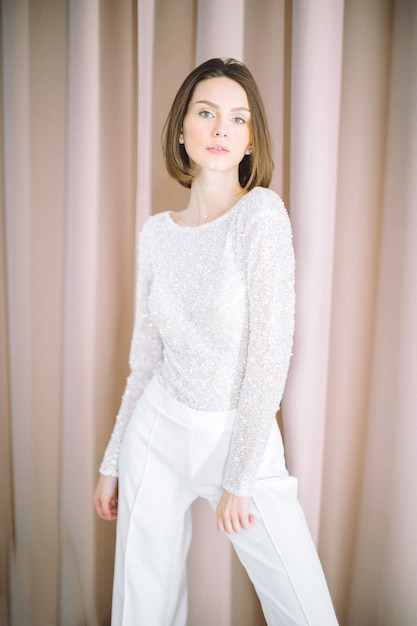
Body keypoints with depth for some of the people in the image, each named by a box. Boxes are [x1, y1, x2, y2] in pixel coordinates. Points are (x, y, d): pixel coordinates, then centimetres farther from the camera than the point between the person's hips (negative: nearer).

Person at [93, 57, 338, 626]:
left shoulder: (262, 211, -12)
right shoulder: (156, 232, 2)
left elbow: (271, 351, -16)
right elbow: (145, 354, 9)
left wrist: (238, 478, -14)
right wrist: (112, 461, 11)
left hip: (244, 436, -3)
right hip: (158, 432, 4)